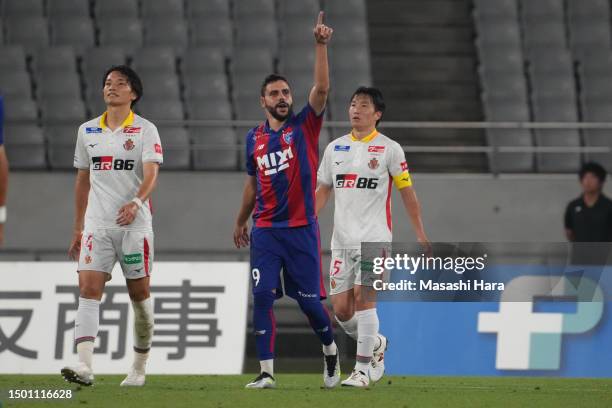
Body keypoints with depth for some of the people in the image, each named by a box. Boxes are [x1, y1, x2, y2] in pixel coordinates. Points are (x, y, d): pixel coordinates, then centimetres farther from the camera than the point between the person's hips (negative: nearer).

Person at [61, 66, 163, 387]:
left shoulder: (145, 130, -1)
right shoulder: (87, 131, 12)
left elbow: (151, 175, -13)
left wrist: (136, 203, -32)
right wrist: (77, 229, 19)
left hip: (134, 225, -3)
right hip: (96, 225, 3)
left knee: (139, 294, 5)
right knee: (89, 289, -14)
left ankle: (139, 367, 21)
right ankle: (84, 366, -26)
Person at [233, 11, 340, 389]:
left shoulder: (305, 126, -1)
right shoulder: (254, 138, 9)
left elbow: (322, 89, -16)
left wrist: (321, 45, -25)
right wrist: (241, 222, 26)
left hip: (301, 229, -3)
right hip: (265, 231, 3)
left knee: (310, 300, 1)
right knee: (262, 298, -8)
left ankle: (331, 351, 29)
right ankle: (266, 372, -6)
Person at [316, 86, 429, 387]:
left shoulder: (389, 149, 0)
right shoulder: (335, 148, 12)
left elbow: (407, 193, 3)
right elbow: (323, 190, 18)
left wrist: (420, 235, 1)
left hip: (374, 238, -5)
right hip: (342, 239, 5)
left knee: (363, 298, -17)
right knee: (341, 309, 0)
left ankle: (363, 369, -12)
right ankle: (376, 344, 28)